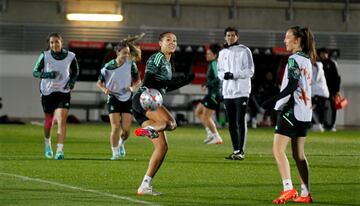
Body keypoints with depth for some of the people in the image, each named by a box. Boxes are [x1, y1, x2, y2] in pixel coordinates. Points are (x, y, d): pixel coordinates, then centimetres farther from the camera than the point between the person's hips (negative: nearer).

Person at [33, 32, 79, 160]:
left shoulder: (70, 56, -3)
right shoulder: (45, 56, -7)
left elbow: (75, 72, 14)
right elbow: (35, 72, -6)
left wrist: (72, 81, -6)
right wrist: (48, 74, -23)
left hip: (63, 92, 0)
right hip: (47, 92, 0)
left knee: (62, 121, -16)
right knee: (49, 121, 13)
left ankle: (60, 150, -18)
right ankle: (47, 143, 42)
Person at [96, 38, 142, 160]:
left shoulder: (131, 64, -3)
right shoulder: (108, 67, -7)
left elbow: (138, 81, 9)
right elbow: (99, 82, 4)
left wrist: (133, 88, -12)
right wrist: (105, 89, -16)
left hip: (127, 99, 2)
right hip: (113, 99, -2)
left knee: (126, 129, -2)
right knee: (115, 128, -10)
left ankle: (121, 144, 31)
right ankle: (115, 153, 4)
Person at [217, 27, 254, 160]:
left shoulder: (244, 51, -3)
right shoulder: (222, 53, 15)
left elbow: (250, 71, -7)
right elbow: (219, 71, 17)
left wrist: (234, 75, -19)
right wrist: (223, 75, -7)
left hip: (241, 91, -6)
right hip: (227, 92, 6)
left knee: (240, 122, -9)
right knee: (231, 123, 7)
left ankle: (241, 151, -11)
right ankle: (235, 150, 13)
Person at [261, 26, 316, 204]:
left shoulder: (294, 59, -12)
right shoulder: (307, 60, 15)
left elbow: (291, 86, -19)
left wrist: (273, 100, -22)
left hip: (291, 109, -9)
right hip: (304, 112, 9)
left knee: (278, 150, -9)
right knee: (298, 154, 11)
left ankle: (288, 189, -19)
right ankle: (305, 194, 10)